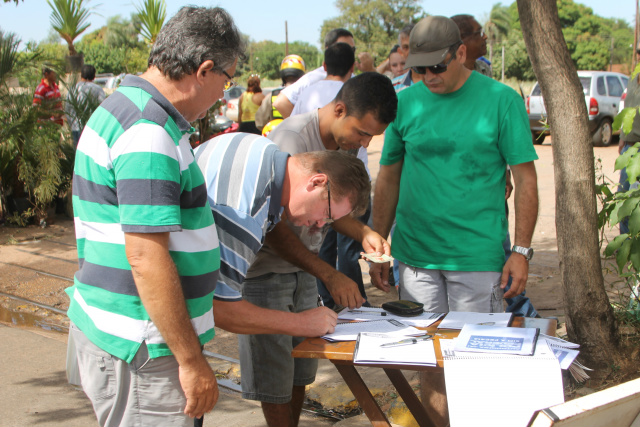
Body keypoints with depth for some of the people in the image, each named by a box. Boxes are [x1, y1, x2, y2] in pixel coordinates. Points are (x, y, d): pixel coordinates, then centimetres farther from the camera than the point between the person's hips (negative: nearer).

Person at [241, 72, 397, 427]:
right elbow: (272, 226, -26)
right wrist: (330, 276, -29)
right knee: (275, 381, 1)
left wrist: (364, 233, -6)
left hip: (302, 270, 8)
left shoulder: (346, 143, 0)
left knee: (301, 371, 15)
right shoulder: (292, 138, -25)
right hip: (266, 271, -7)